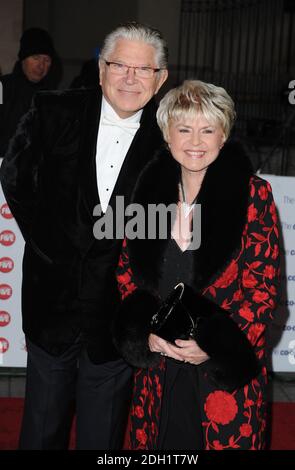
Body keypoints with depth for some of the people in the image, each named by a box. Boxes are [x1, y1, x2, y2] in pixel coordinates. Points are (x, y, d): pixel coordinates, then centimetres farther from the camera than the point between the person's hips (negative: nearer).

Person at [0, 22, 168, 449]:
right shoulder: (54, 113, -4)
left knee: (102, 434, 18)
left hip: (118, 311, -1)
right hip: (53, 299, 1)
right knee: (41, 429, 20)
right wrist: (46, 239, -1)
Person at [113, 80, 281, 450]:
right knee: (158, 444, 15)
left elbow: (263, 287, -7)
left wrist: (213, 345, -16)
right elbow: (127, 273, 8)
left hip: (227, 370, -3)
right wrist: (146, 332, -7)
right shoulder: (149, 189, 3)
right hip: (156, 366, 3)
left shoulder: (252, 194, -7)